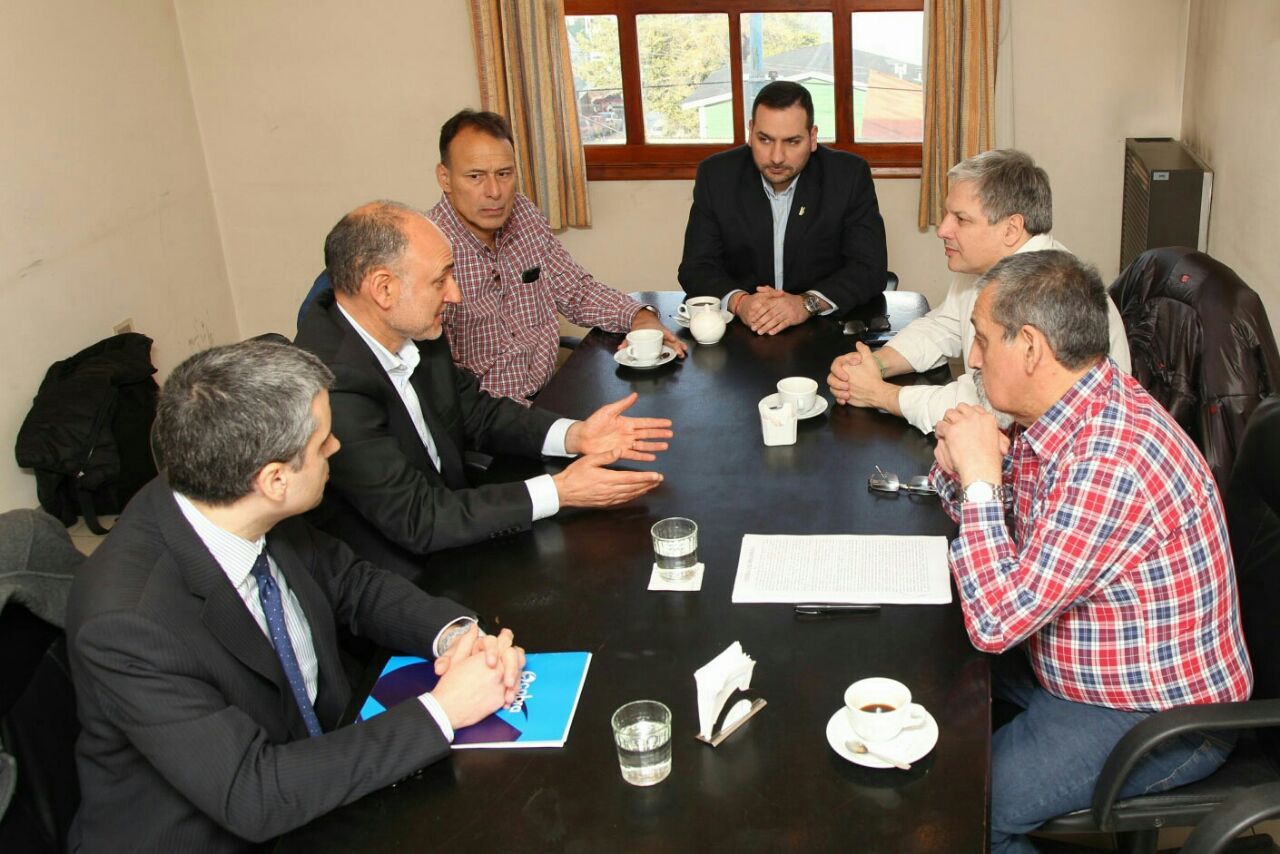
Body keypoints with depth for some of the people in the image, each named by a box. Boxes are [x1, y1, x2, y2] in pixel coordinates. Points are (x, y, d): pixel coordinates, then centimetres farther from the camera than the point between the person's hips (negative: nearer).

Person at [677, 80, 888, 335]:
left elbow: (870, 268, -8)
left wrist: (808, 303, -25)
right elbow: (696, 268, -4)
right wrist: (738, 302, -25)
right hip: (741, 330, 2)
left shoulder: (849, 175, -6)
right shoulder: (716, 175, -3)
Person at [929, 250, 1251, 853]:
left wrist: (982, 477, -25)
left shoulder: (1110, 462, -34)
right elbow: (994, 525, 12)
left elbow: (997, 622, -31)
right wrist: (957, 465, -10)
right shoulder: (1057, 413, -4)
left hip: (1160, 719, -9)